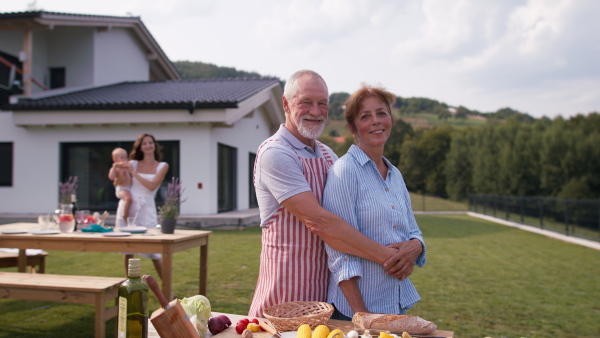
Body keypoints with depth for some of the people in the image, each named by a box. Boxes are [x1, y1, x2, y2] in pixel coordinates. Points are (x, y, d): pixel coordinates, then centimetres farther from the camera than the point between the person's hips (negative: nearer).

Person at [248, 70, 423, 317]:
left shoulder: (327, 155, 11)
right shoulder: (274, 153, -14)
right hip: (289, 291, -6)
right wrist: (383, 255, -20)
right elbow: (318, 221, -22)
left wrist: (402, 251, -12)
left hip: (326, 283, 7)